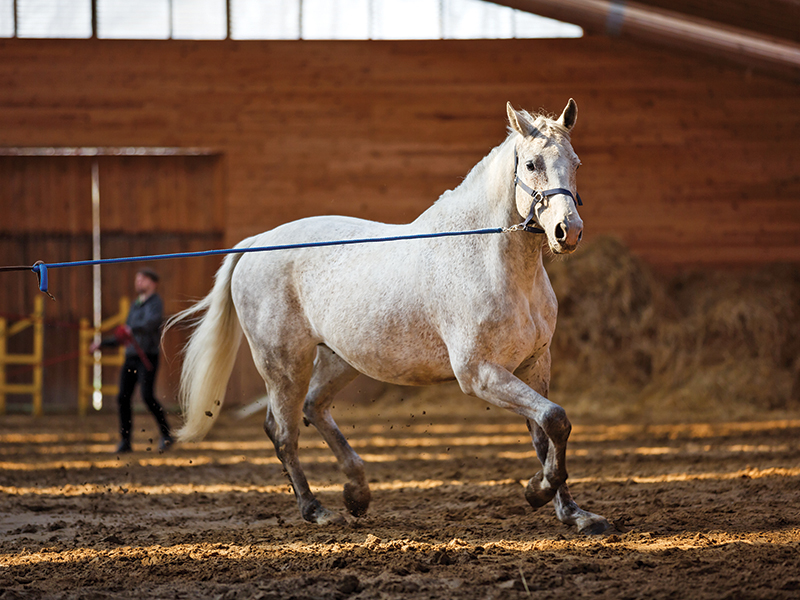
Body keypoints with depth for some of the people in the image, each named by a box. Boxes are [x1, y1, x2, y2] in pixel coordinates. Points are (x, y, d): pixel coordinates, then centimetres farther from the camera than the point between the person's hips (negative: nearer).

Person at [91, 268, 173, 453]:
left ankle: (166, 434, -9)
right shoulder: (135, 306, 22)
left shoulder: (155, 303, -3)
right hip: (131, 357, 7)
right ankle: (125, 441, 3)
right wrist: (102, 344, 26)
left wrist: (131, 329, -42)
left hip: (147, 358, -7)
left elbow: (151, 323, -27)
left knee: (147, 395, -20)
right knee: (123, 398, -2)